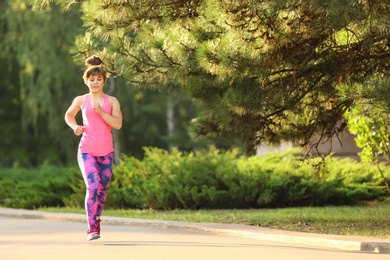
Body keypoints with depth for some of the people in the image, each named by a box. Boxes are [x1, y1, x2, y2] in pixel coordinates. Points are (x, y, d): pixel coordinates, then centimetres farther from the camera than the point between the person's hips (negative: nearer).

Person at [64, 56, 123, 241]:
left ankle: (96, 221, 33)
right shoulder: (81, 100, 4)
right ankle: (91, 228, -20)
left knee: (102, 189, 10)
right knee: (93, 186, -20)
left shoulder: (112, 101, 3)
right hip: (87, 150, -2)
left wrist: (100, 111, -18)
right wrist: (74, 127, 1)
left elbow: (118, 124, -9)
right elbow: (69, 115, 22)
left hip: (106, 152, 2)